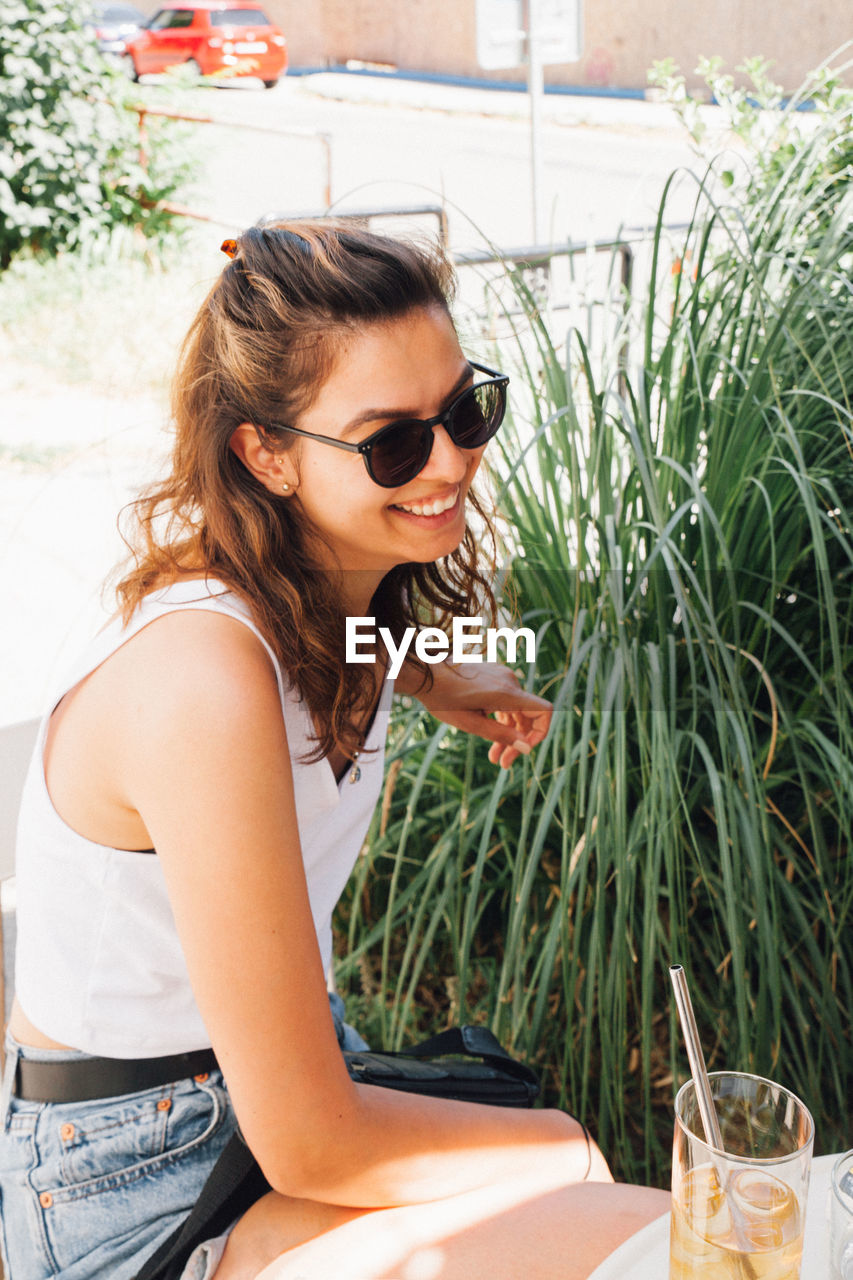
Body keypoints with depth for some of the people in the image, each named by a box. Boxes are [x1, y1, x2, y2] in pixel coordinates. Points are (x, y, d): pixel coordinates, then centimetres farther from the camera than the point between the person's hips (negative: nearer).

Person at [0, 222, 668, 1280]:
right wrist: (570, 1148, -12)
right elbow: (306, 1145, -26)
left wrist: (431, 682, 4)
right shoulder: (205, 685, -32)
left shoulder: (345, 584, -7)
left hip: (298, 1056, 8)